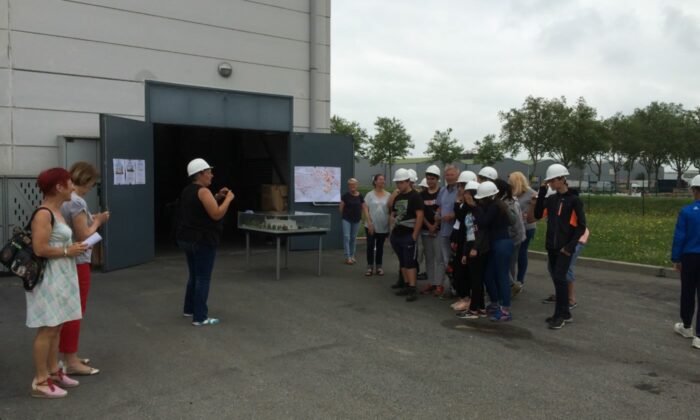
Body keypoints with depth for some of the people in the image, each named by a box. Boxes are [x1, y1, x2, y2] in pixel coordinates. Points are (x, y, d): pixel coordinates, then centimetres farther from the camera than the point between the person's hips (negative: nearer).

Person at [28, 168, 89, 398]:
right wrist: (68, 251, -15)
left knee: (56, 327, 16)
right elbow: (39, 249, -24)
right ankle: (40, 381, 8)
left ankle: (54, 371, 27)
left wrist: (73, 248, 8)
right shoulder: (43, 214, -18)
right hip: (48, 279, -10)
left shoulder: (56, 211, 12)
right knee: (47, 330, -2)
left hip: (60, 277, 10)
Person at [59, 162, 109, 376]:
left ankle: (67, 355, 28)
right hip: (76, 262, -9)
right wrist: (97, 222, -5)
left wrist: (91, 220, 7)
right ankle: (71, 362, 6)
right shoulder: (77, 202, -19)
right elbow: (83, 237, -19)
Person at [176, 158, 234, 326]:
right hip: (202, 240, -10)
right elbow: (217, 215, -22)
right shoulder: (203, 191, -17)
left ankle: (189, 309, 30)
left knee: (194, 275, 20)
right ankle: (200, 317, -1)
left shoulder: (187, 190, 13)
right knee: (203, 278, -4)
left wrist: (217, 197, 15)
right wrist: (228, 199, -10)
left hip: (187, 239, 10)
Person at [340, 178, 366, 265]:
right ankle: (347, 257, -6)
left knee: (354, 238, 11)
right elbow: (341, 207, 1)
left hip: (356, 220, 2)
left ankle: (352, 256, 23)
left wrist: (359, 215, 7)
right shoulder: (345, 196, -7)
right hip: (346, 219, -2)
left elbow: (363, 208, 8)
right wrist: (344, 215, 7)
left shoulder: (360, 196, -1)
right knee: (346, 237, -7)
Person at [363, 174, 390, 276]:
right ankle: (370, 267, 10)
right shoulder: (370, 194, -1)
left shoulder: (388, 195, 2)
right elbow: (365, 209, -4)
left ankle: (378, 267, 19)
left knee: (380, 246, 11)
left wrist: (390, 224, -2)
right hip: (371, 226, -1)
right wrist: (369, 223, -12)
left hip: (383, 226, 1)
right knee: (370, 246, 0)